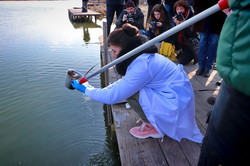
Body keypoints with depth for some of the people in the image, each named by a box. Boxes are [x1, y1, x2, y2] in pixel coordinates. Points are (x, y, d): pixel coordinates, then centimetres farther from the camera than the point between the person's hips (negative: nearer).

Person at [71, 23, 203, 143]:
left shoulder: (142, 65, -27)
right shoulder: (143, 55, 2)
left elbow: (112, 96, -24)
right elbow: (125, 81, 13)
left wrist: (86, 89, -10)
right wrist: (102, 90, 5)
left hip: (176, 103, -9)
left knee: (130, 90, -18)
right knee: (129, 86, 5)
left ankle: (153, 128, 0)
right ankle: (150, 121, 14)